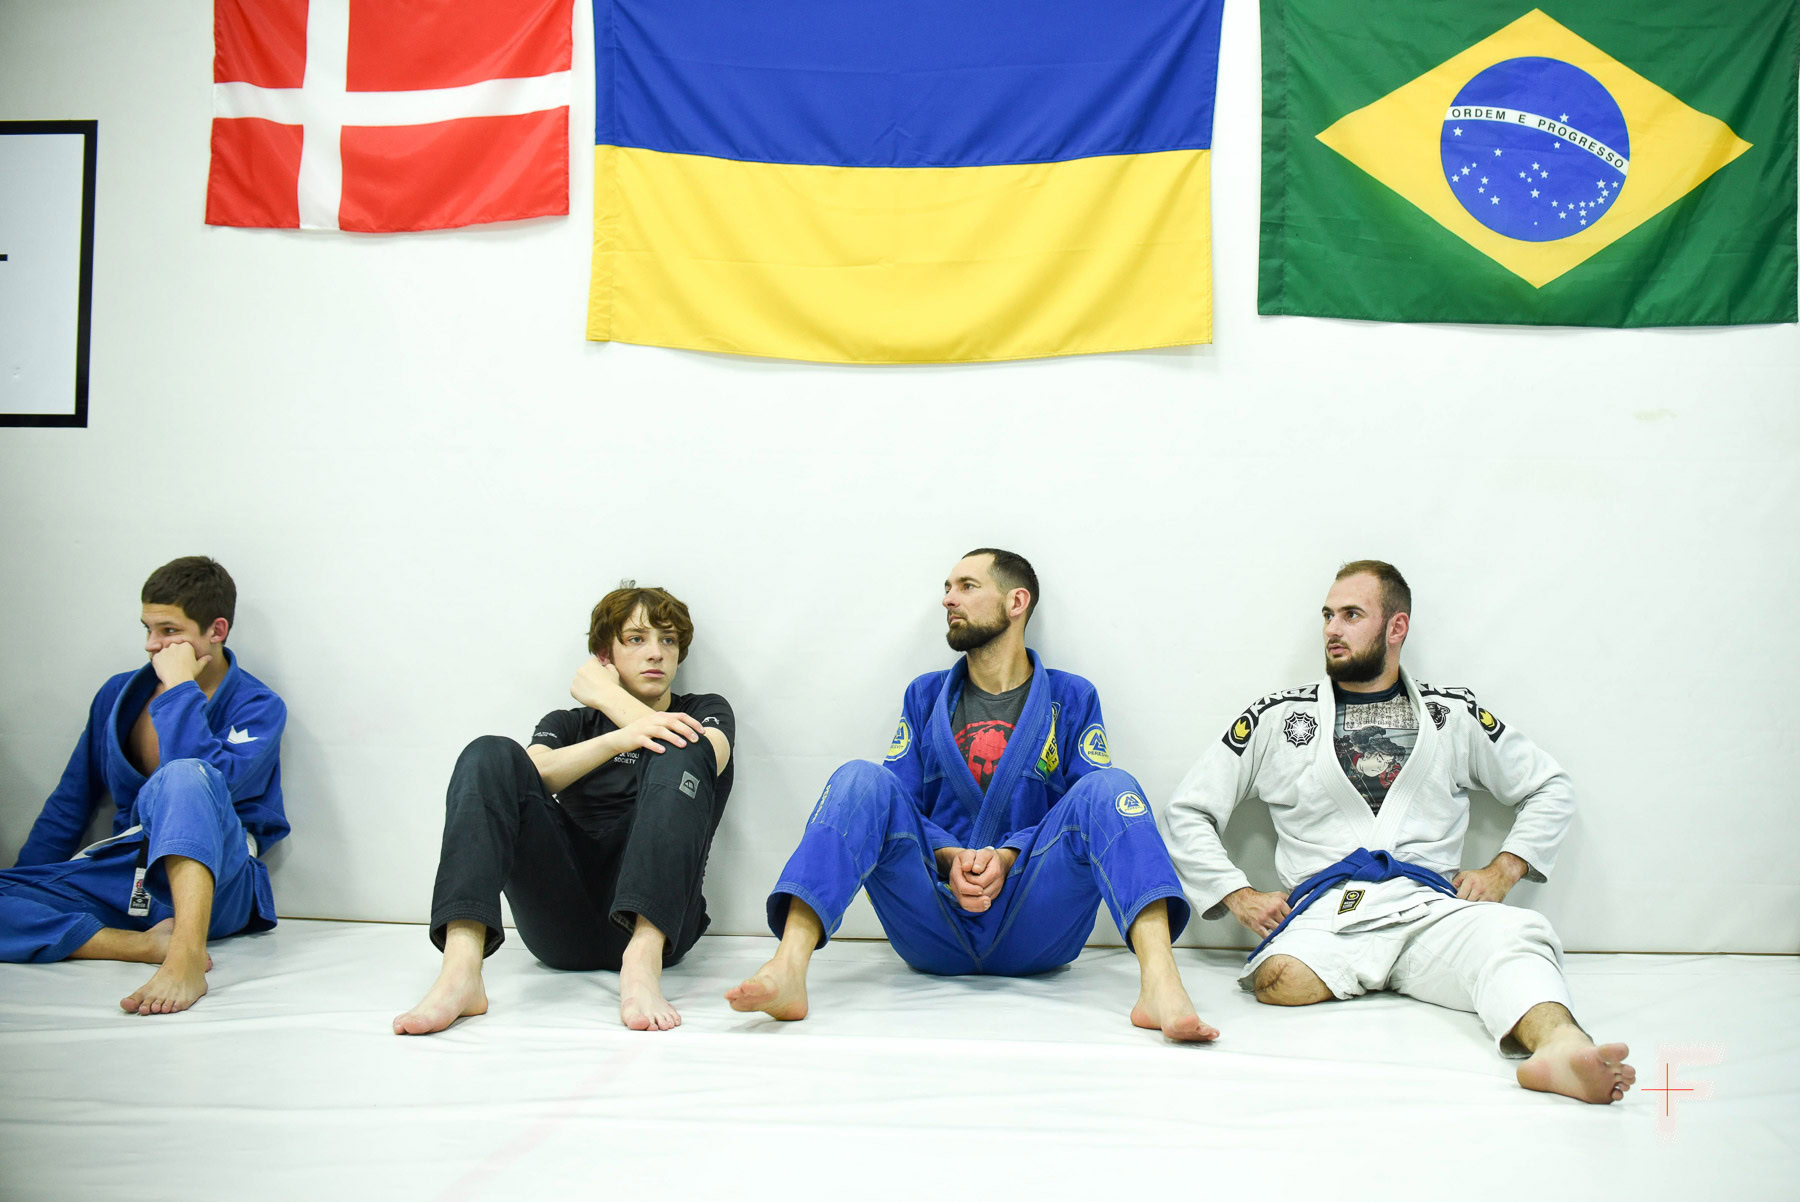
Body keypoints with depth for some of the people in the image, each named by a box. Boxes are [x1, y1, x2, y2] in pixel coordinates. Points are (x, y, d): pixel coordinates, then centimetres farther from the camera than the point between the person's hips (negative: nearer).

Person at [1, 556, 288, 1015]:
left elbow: (206, 782, -22)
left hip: (212, 882, -5)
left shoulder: (257, 707, -2)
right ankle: (152, 945, -31)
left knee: (183, 776, -36)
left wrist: (180, 686, -15)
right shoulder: (117, 696, 13)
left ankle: (185, 959, -51)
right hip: (130, 876, 5)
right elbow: (69, 806, 21)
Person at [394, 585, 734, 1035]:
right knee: (490, 755, -15)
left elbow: (707, 759, -6)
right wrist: (619, 738, -20)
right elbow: (534, 774, -2)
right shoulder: (568, 724, 24)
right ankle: (460, 970, -36)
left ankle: (644, 958, -42)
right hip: (565, 925, 2)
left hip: (657, 920, -2)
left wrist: (606, 695, 5)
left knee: (684, 753, -22)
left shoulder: (705, 711, 21)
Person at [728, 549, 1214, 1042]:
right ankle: (788, 969, -39)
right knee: (862, 781, -20)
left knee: (1108, 788, -24)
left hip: (1034, 931, -1)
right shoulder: (925, 695, 18)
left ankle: (1159, 982, -45)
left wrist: (1007, 855, -14)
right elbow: (896, 807, 10)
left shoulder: (1072, 698, 12)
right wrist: (950, 855, -11)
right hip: (935, 927, 1)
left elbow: (1093, 813, 3)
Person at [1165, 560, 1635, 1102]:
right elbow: (1188, 812, 16)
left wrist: (1502, 871, 11)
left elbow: (1551, 788, 27)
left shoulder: (1453, 715, 18)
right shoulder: (1279, 718, 14)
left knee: (1520, 933, -36)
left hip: (1428, 908, 1)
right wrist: (1239, 896, 2)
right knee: (1281, 979, -39)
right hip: (1326, 913, 0)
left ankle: (1561, 1047, -62)